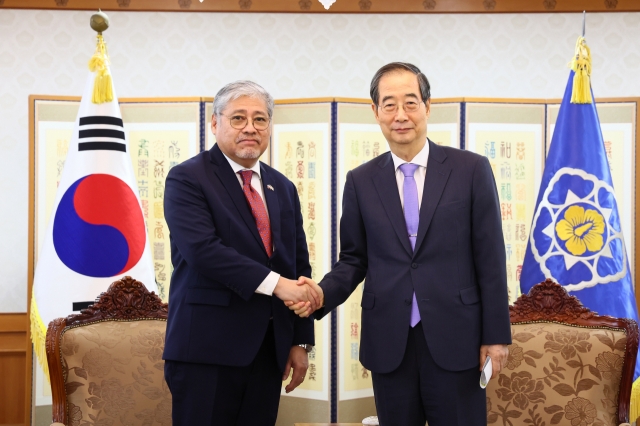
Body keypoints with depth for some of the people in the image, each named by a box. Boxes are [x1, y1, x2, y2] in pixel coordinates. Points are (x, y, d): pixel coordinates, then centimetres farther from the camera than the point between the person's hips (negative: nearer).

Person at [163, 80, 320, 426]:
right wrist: (275, 283, -21)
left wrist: (301, 341, 10)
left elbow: (299, 265, 15)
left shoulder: (283, 188, 15)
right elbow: (203, 249, -18)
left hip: (270, 348, 6)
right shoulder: (187, 178, -4)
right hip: (207, 347, -5)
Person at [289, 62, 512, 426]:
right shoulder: (360, 181, 5)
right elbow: (354, 258, 10)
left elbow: (490, 258, -1)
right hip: (388, 342, 2)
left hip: (455, 339, -2)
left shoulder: (471, 170, -1)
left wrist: (496, 335, -2)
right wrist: (323, 293, -10)